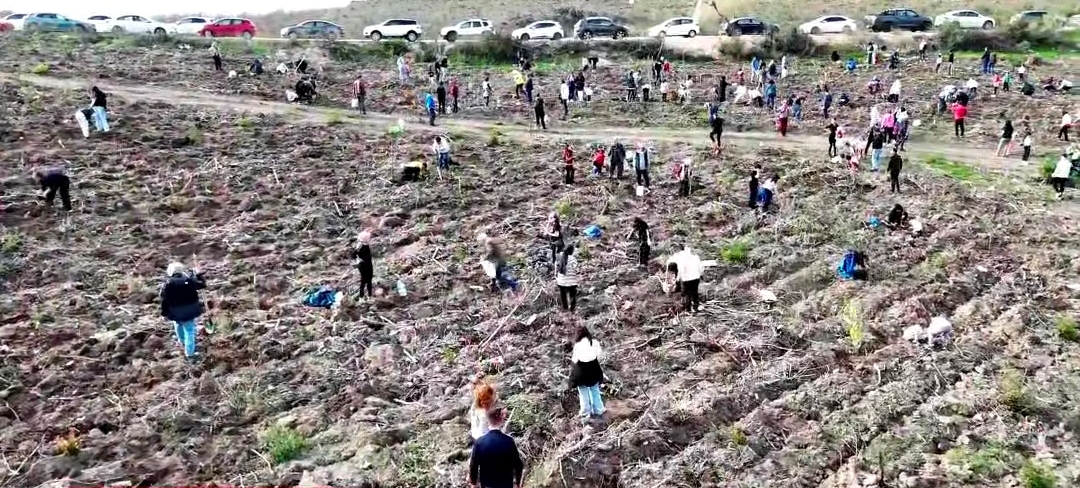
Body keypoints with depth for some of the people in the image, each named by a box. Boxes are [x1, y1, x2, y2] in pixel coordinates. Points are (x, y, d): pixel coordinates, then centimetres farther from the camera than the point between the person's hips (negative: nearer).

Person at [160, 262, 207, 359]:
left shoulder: (167, 284, -13)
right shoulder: (189, 280, -15)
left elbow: (164, 300, -8)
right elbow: (202, 284, 0)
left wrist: (164, 313, 4)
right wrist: (196, 274, 15)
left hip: (175, 312, 2)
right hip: (188, 311, -2)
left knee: (179, 325, 33)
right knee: (189, 331, 7)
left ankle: (182, 341, 58)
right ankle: (189, 353, 11)